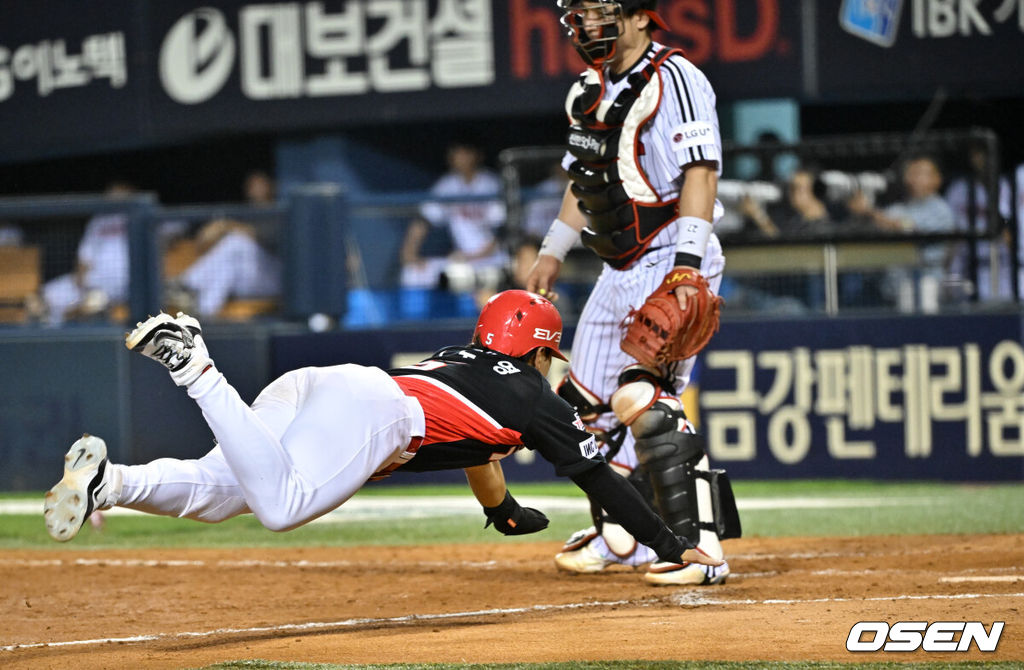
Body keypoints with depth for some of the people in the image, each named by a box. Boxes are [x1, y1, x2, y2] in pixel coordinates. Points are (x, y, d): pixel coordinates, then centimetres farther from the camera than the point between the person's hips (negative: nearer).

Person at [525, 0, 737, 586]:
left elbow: (700, 172, -22)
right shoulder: (590, 91, 13)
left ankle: (700, 551, -21)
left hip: (671, 261, -10)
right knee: (587, 404, 13)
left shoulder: (674, 79, -14)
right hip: (619, 272, 10)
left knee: (644, 400, -21)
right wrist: (554, 250, 23)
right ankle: (619, 538, 27)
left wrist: (686, 264, -30)